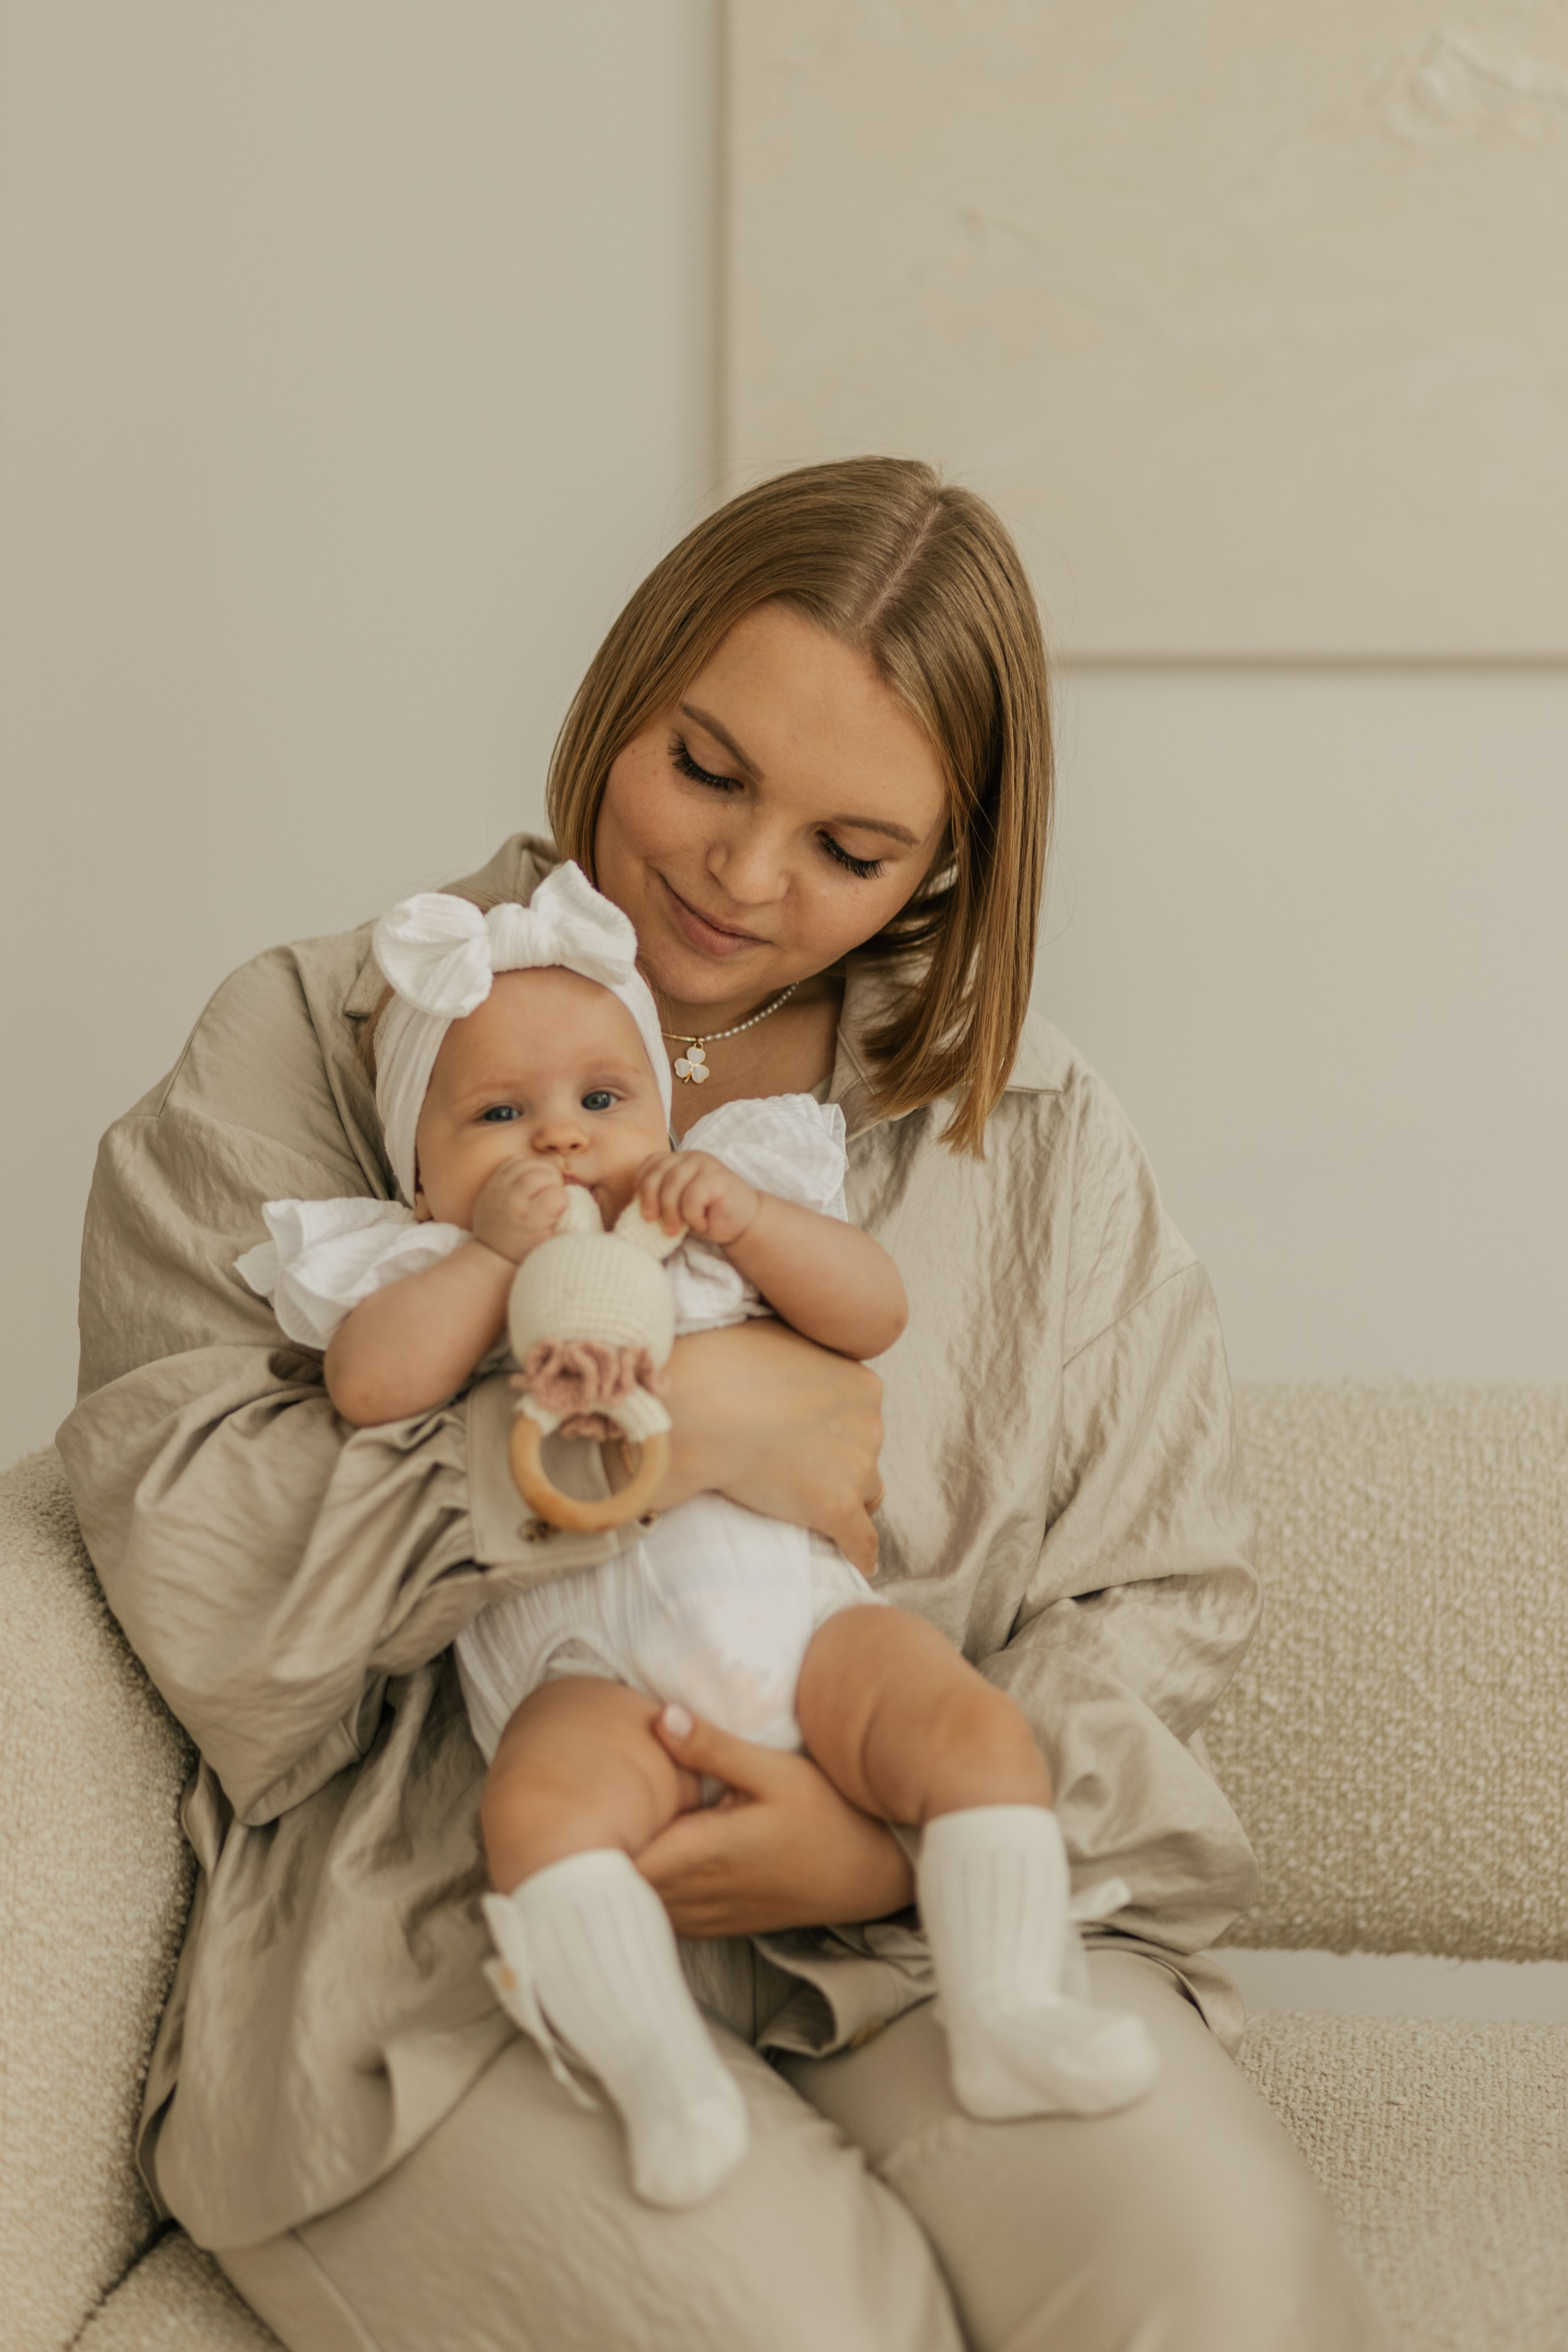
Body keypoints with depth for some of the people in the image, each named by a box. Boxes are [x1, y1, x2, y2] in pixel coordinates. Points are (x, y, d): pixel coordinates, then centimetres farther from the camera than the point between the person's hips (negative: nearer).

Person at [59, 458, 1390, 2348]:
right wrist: (676, 1422, -12)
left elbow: (1163, 1595, 7)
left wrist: (913, 1829, -13)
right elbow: (188, 1555, -7)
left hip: (913, 1912, 3)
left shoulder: (1039, 1132, 12)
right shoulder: (314, 1050, 5)